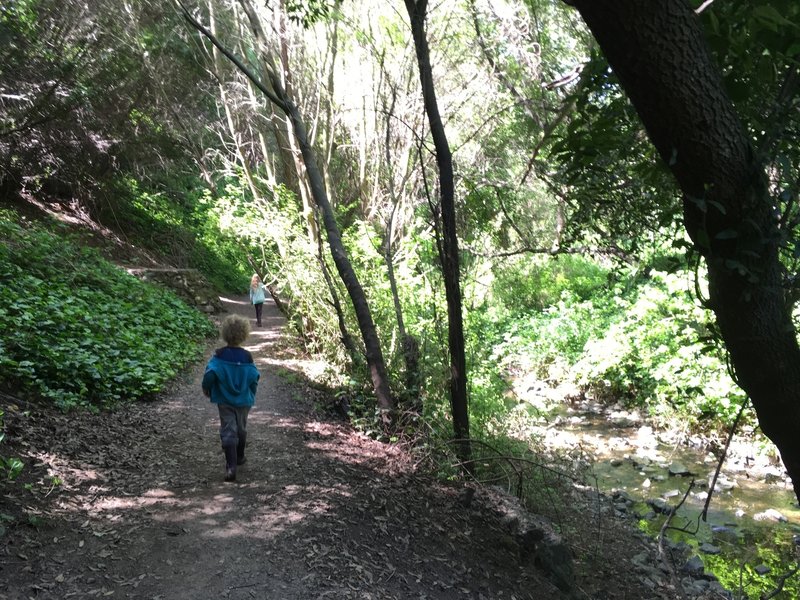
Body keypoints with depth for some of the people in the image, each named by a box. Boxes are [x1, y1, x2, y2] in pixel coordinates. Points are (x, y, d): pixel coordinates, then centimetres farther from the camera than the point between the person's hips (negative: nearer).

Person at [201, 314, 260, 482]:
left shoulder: (219, 355, -14)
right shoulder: (247, 357, -9)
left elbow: (210, 374, -21)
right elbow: (254, 379, -5)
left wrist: (206, 389, -1)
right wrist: (251, 396, 12)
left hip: (224, 401, -2)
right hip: (243, 401, 2)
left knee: (228, 431, -1)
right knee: (241, 429, 21)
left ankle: (231, 466, -14)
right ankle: (239, 457, 39)